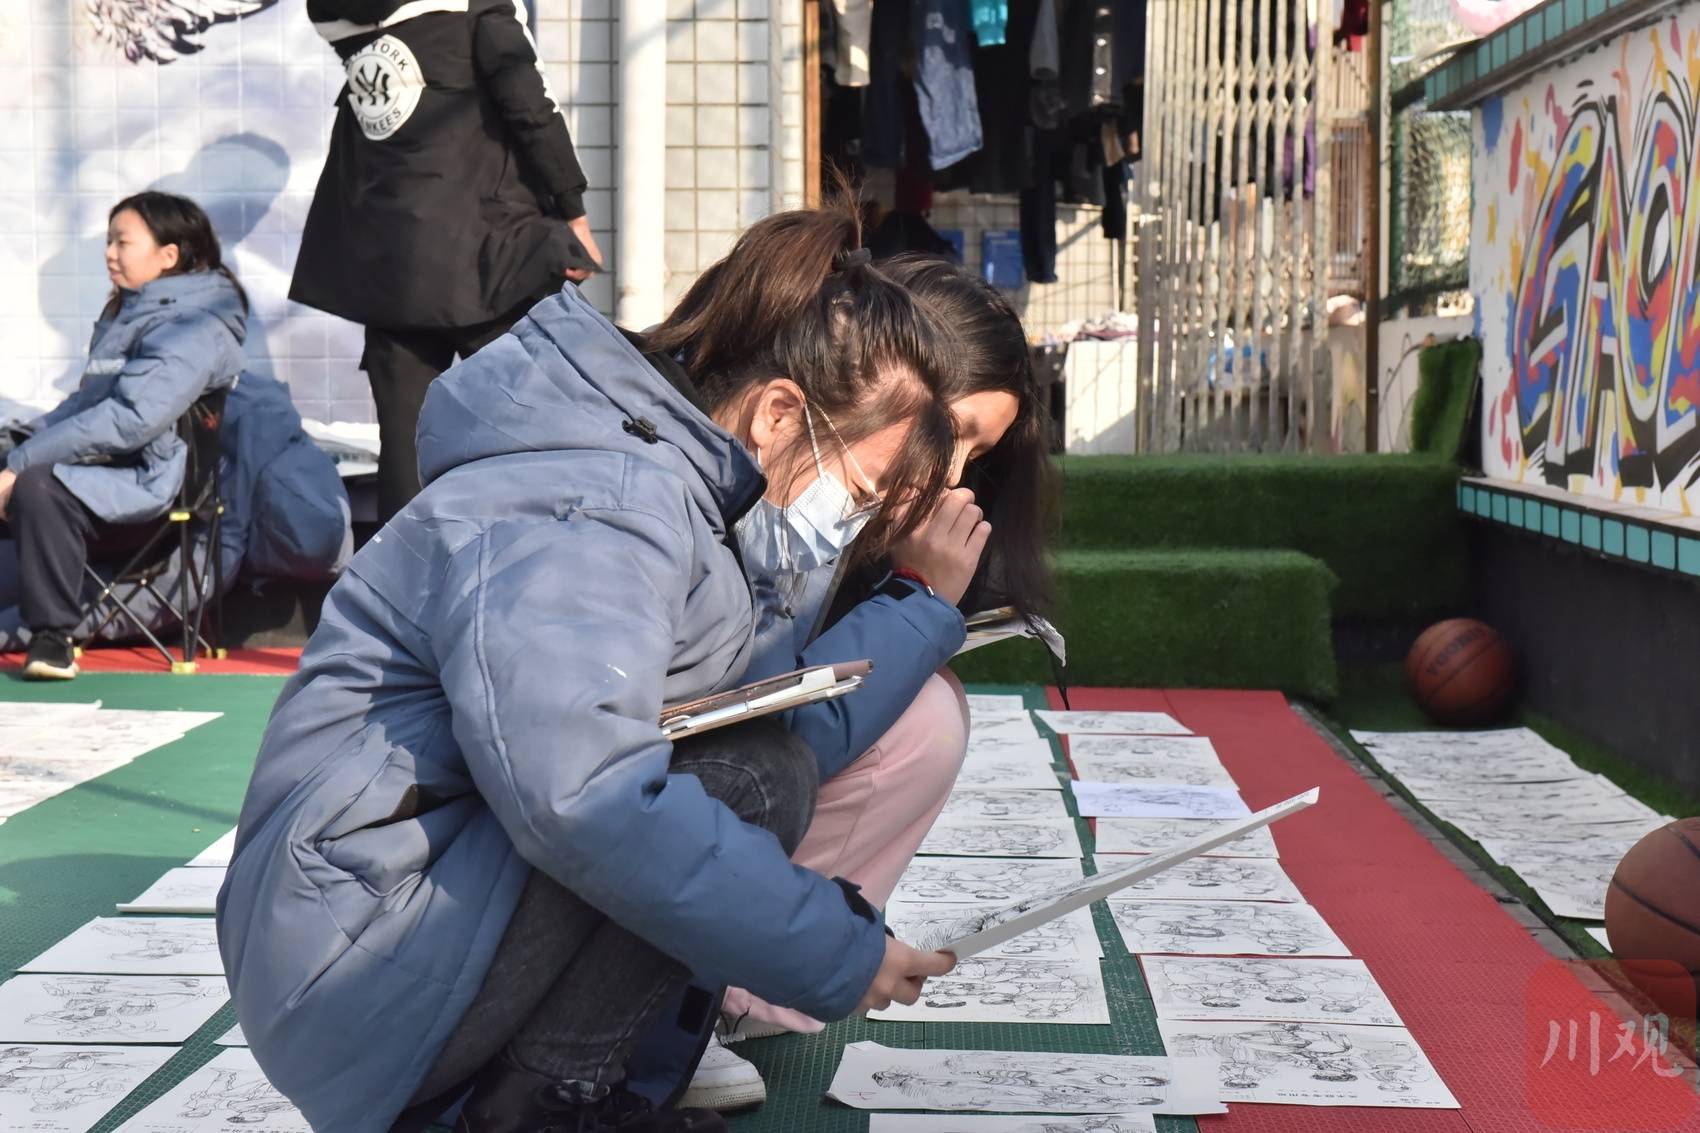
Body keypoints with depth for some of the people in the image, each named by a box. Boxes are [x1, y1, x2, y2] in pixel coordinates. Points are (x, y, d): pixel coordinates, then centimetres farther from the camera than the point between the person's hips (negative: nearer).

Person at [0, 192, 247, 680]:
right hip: (97, 465, 10)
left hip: (144, 481, -10)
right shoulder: (127, 313, 20)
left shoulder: (195, 326, -13)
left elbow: (129, 419, -24)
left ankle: (53, 635, -25)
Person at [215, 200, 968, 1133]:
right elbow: (586, 797, -35)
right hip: (366, 968, -11)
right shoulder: (590, 510, -21)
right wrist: (840, 958, -28)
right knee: (754, 776, -18)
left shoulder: (668, 489, 13)